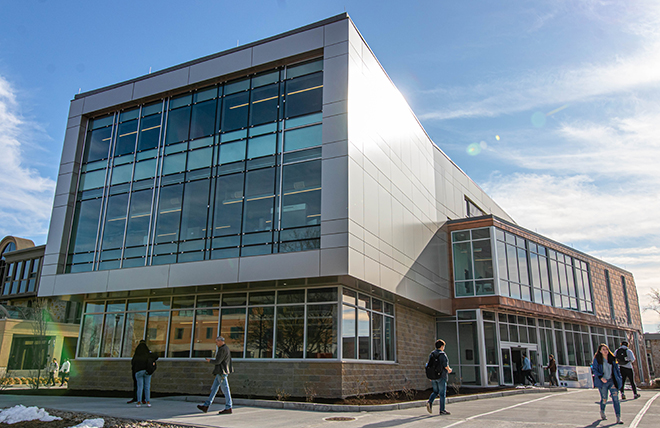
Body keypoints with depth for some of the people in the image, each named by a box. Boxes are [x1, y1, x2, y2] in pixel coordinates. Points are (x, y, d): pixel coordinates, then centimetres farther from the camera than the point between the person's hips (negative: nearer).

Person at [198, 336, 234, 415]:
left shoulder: (223, 349, -16)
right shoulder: (225, 348, 16)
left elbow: (218, 361, -19)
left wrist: (210, 361, -2)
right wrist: (211, 360, 13)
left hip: (222, 372, -11)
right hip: (220, 372, 11)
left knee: (225, 390, -4)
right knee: (214, 389, 12)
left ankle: (228, 408, 1)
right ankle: (206, 406, 16)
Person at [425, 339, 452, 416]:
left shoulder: (431, 354, 9)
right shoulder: (442, 354, -11)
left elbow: (429, 365, 10)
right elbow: (446, 366, -15)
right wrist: (449, 370, 7)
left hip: (433, 377, 6)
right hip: (441, 376, -6)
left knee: (435, 391, 17)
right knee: (442, 393, 2)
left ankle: (430, 402, -6)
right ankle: (442, 410, 5)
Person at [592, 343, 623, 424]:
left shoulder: (612, 358, 6)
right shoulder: (597, 359, -6)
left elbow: (616, 368, 15)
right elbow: (594, 369, -7)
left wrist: (619, 378, 9)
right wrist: (601, 377, -19)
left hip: (612, 381, 3)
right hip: (602, 382, -3)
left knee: (615, 398, -8)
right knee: (604, 399, 6)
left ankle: (618, 418, -7)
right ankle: (602, 412, 35)